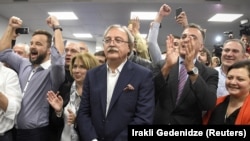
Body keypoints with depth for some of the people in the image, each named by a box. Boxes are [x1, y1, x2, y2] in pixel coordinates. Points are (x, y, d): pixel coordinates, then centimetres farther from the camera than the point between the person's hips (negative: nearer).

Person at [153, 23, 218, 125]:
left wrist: (191, 68, -30)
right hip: (159, 122, 1)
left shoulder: (209, 73, -6)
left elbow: (209, 104, -21)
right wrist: (166, 67, -29)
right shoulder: (162, 65, -5)